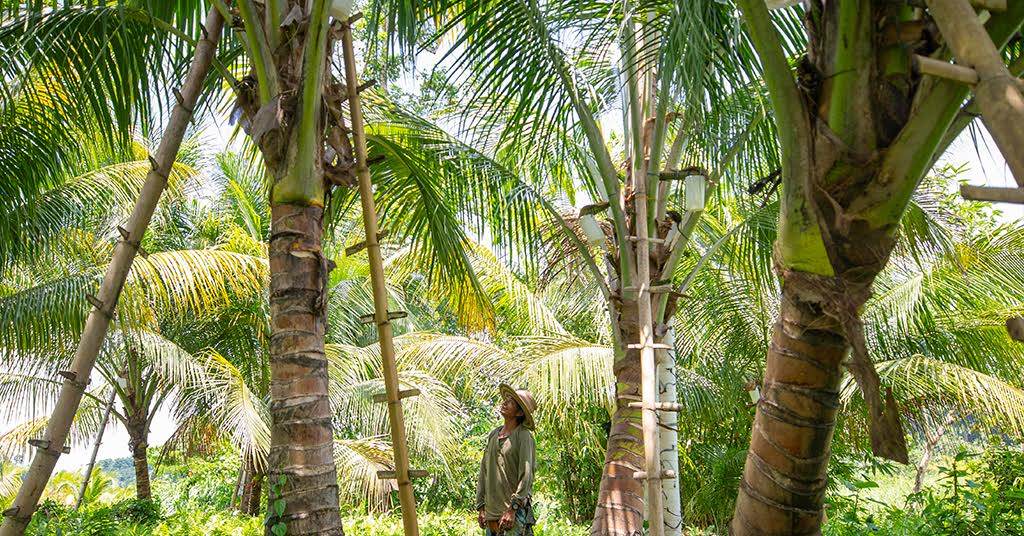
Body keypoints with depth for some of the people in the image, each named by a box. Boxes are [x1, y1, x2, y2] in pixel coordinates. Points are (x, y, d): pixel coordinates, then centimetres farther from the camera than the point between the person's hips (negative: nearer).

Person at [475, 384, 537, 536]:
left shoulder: (524, 436, -7)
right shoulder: (493, 435, 12)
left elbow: (526, 476, -13)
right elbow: (483, 473, 15)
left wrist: (512, 509, -17)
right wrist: (480, 507, 11)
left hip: (515, 512, -6)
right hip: (491, 513, 6)